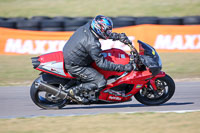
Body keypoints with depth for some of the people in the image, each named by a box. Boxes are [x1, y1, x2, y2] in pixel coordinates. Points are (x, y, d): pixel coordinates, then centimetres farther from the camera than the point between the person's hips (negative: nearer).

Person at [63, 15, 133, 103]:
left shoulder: (88, 26, -7)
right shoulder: (93, 44, -31)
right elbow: (101, 63, -25)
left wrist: (119, 36, 6)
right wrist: (122, 68, -25)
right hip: (74, 66, -9)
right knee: (101, 82, -10)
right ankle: (75, 90, -2)